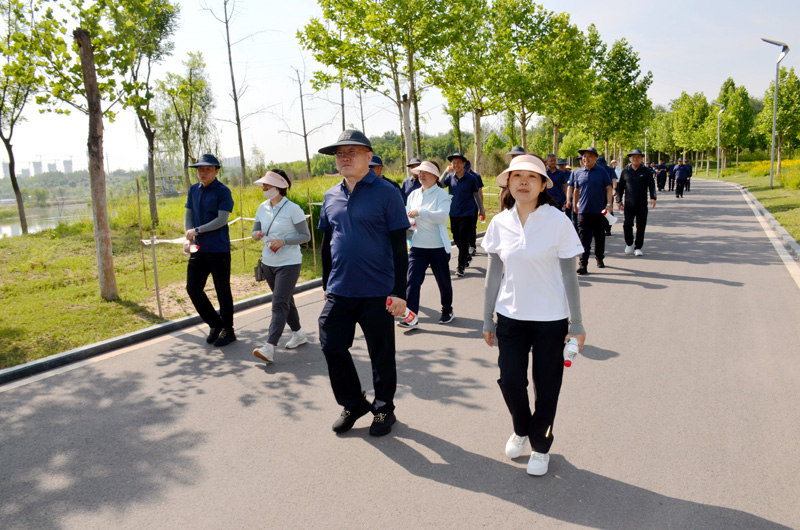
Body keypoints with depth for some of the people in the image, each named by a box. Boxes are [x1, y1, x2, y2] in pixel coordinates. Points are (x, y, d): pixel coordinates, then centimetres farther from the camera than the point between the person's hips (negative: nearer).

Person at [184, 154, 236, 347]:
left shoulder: (223, 191, -8)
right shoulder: (193, 190, 11)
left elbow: (222, 219, -14)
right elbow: (188, 215, 12)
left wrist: (197, 230, -15)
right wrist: (189, 237, -4)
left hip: (219, 250, -6)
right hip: (199, 249, 6)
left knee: (222, 291, 3)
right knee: (193, 288, 6)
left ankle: (228, 331, 18)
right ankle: (215, 324, 23)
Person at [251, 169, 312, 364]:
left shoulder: (292, 209, -12)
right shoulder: (262, 208, 5)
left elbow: (306, 235, -10)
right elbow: (255, 232, 13)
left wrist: (283, 241, -23)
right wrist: (256, 235, -12)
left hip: (289, 263, -7)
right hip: (268, 262, 7)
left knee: (279, 304, -12)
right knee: (285, 300, 18)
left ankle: (269, 347, -17)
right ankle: (298, 333, 35)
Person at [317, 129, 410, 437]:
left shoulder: (385, 193, -8)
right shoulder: (331, 196, 8)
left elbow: (399, 246, -10)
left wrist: (400, 292, -12)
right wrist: (326, 284, 18)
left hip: (377, 293, -5)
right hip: (339, 292, 5)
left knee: (381, 355, 9)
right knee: (332, 348, 8)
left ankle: (384, 408, 31)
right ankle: (353, 404, 30)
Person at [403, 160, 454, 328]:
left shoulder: (441, 194, -6)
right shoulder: (414, 195, 9)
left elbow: (442, 215, -22)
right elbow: (408, 217, 14)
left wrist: (420, 212, -30)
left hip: (438, 247, -3)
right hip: (417, 246, 4)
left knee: (443, 281, 12)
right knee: (413, 281, -9)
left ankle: (447, 311, 33)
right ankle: (411, 317, -7)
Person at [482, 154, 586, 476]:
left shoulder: (558, 222, -10)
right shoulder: (500, 223, -1)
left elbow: (569, 275, -6)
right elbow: (493, 274, 5)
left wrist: (576, 324, -5)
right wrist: (487, 320, 8)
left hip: (550, 318, -2)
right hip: (511, 315, 3)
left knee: (546, 386, 7)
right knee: (510, 380, 4)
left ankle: (540, 446, 31)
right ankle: (520, 431, 35)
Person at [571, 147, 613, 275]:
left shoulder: (602, 172, 2)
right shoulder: (577, 173, 7)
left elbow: (608, 188, 3)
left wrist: (608, 204, -7)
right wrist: (575, 205, 19)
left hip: (599, 211, 0)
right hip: (583, 211, 0)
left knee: (599, 237, 13)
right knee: (584, 239, -6)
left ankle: (599, 258, 33)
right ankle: (583, 265, -8)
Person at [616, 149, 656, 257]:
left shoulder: (646, 171, 5)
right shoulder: (625, 171, 8)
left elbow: (651, 185, 1)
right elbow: (620, 187, 13)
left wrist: (653, 197, -13)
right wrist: (619, 200, 8)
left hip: (642, 204, 0)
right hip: (629, 204, 0)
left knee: (641, 227, 3)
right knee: (627, 225, -6)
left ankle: (638, 247, 14)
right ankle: (629, 244, 18)